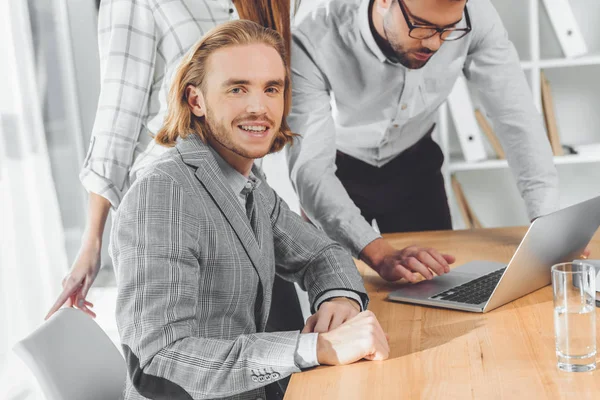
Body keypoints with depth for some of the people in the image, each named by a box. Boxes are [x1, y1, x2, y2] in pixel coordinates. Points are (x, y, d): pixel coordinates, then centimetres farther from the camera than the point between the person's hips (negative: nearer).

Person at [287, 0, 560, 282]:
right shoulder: (312, 42, -35)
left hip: (413, 165, 3)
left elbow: (516, 113, -21)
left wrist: (546, 221, -32)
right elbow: (311, 166, -38)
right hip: (337, 171, -2)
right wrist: (380, 255, -51)